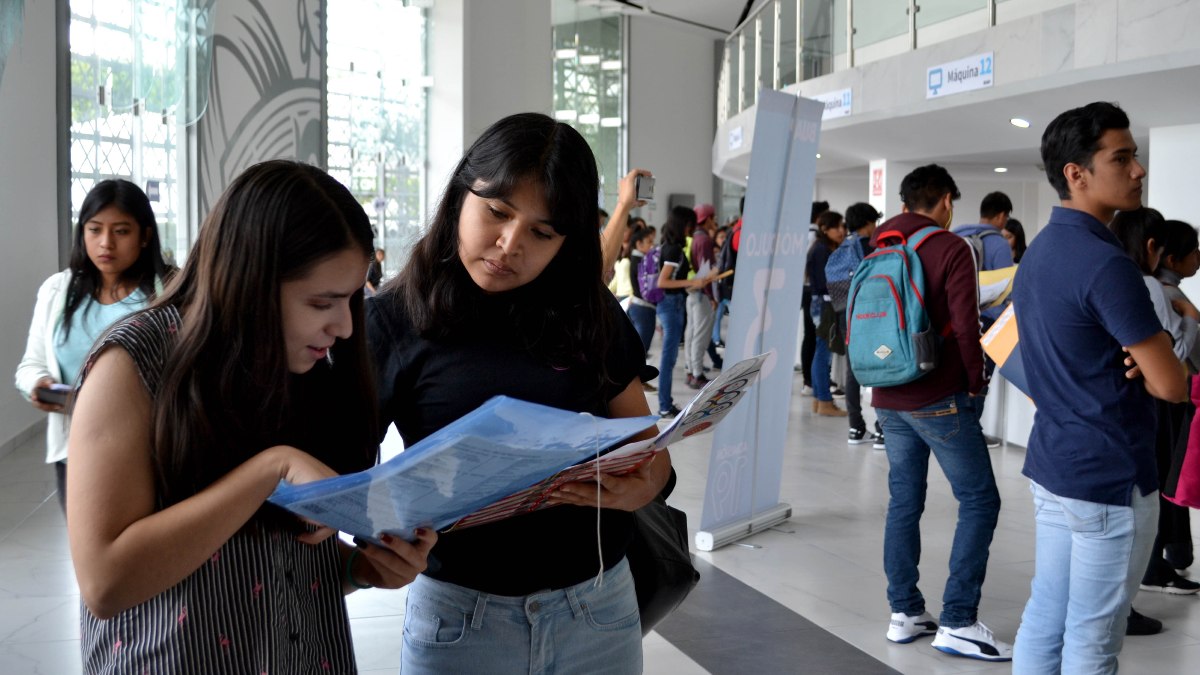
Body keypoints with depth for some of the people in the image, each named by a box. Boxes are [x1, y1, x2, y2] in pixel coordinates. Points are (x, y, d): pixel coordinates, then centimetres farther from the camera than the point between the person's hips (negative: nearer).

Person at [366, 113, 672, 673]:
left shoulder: (592, 316, 1)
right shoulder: (393, 322, -7)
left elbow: (648, 445, 5)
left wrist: (642, 488, -18)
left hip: (601, 606, 3)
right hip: (458, 615, -2)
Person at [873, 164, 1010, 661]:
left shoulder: (879, 251, 10)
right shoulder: (951, 249, -9)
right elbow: (965, 326, -14)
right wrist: (976, 380, 0)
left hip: (889, 398, 7)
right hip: (940, 399, -7)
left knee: (903, 501, 12)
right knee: (979, 500, 1)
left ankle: (904, 613, 17)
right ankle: (957, 623, -1)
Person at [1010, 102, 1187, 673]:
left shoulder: (1037, 253, 11)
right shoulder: (1105, 263, -20)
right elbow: (1171, 385, -17)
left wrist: (1129, 363, 1)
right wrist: (1148, 365, 5)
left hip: (1051, 462, 9)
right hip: (1110, 478, -9)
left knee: (1044, 619, 15)